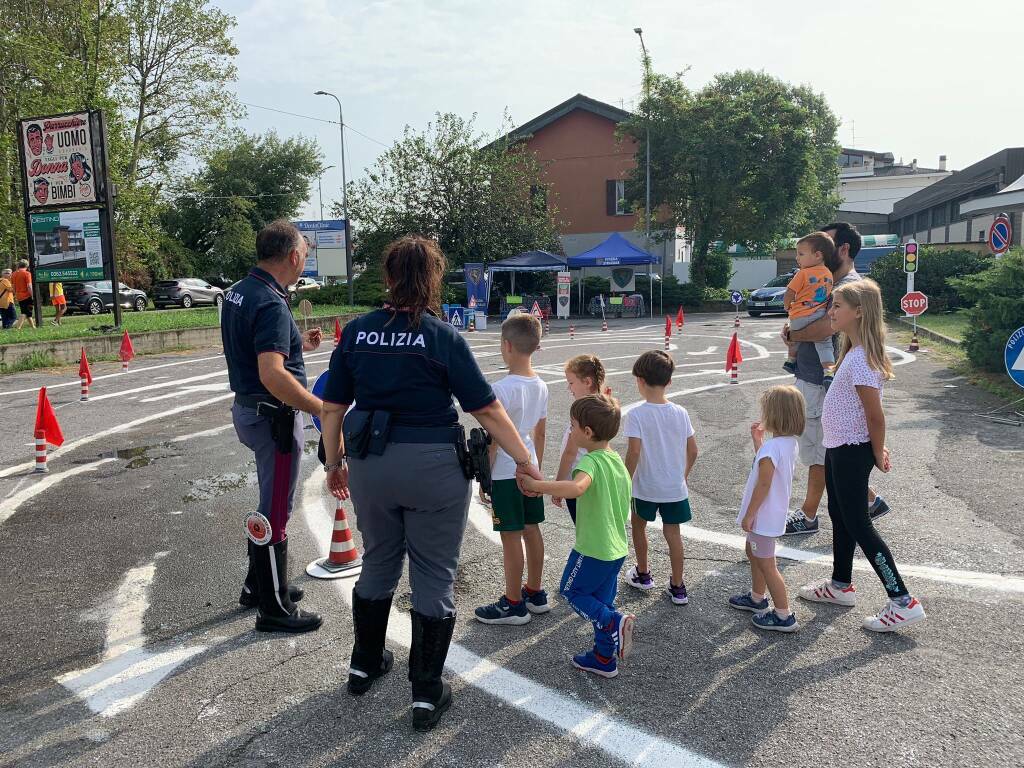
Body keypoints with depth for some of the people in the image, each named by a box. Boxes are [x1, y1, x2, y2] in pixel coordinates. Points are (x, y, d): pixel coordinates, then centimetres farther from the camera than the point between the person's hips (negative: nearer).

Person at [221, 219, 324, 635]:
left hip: (248, 409, 10)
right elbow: (273, 375, -32)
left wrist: (297, 344, 23)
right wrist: (321, 408, -28)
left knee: (271, 503, 23)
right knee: (276, 511, 2)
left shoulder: (238, 291, 8)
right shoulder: (271, 304, -23)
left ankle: (259, 585, 37)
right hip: (274, 416, -10)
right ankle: (274, 608, 15)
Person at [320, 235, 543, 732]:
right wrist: (524, 460, -1)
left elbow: (333, 407, 3)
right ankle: (427, 695, 17)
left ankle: (364, 665, 41)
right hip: (433, 466, -4)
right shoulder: (443, 337, -11)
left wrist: (334, 463, 16)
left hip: (371, 464, 4)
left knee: (378, 564, 23)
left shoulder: (356, 332, 0)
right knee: (434, 576, 9)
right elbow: (487, 409, -10)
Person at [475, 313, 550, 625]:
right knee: (532, 529, 16)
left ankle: (513, 604, 14)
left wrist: (484, 477, -8)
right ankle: (535, 593, 30)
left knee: (511, 536, 2)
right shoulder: (540, 386, 2)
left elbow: (493, 440, -17)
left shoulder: (502, 389, -20)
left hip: (505, 472, -7)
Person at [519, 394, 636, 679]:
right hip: (618, 549, 8)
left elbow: (576, 488, -45)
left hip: (592, 549, -8)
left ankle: (613, 622, -6)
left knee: (572, 590, 12)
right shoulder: (618, 461, 6)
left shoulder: (591, 461, -22)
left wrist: (536, 485, -37)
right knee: (601, 600, 19)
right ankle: (605, 658, 27)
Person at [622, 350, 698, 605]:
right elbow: (693, 450, 1)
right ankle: (677, 587, 18)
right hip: (675, 487, 3)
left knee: (638, 525, 21)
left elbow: (634, 452, -22)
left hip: (645, 487, -3)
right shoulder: (680, 413, -4)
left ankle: (643, 574, 36)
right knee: (672, 532, 12)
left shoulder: (637, 414, -17)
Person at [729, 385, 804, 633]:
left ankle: (784, 616, 10)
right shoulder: (790, 443, 2)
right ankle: (757, 598, 42)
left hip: (763, 516, -10)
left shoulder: (771, 447, -28)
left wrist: (749, 515, -18)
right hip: (773, 513, 10)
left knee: (766, 564, 1)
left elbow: (763, 485, -26)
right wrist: (758, 440, 11)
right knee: (753, 553, 26)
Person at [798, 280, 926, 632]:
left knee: (858, 525, -3)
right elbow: (872, 415, 14)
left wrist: (877, 454, -9)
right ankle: (841, 585, 35)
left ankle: (903, 601, 5)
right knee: (839, 516, 20)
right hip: (839, 447, 10)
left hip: (852, 451, -10)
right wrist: (876, 448, 14)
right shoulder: (854, 351, 8)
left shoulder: (860, 358, -24)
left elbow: (876, 415, -21)